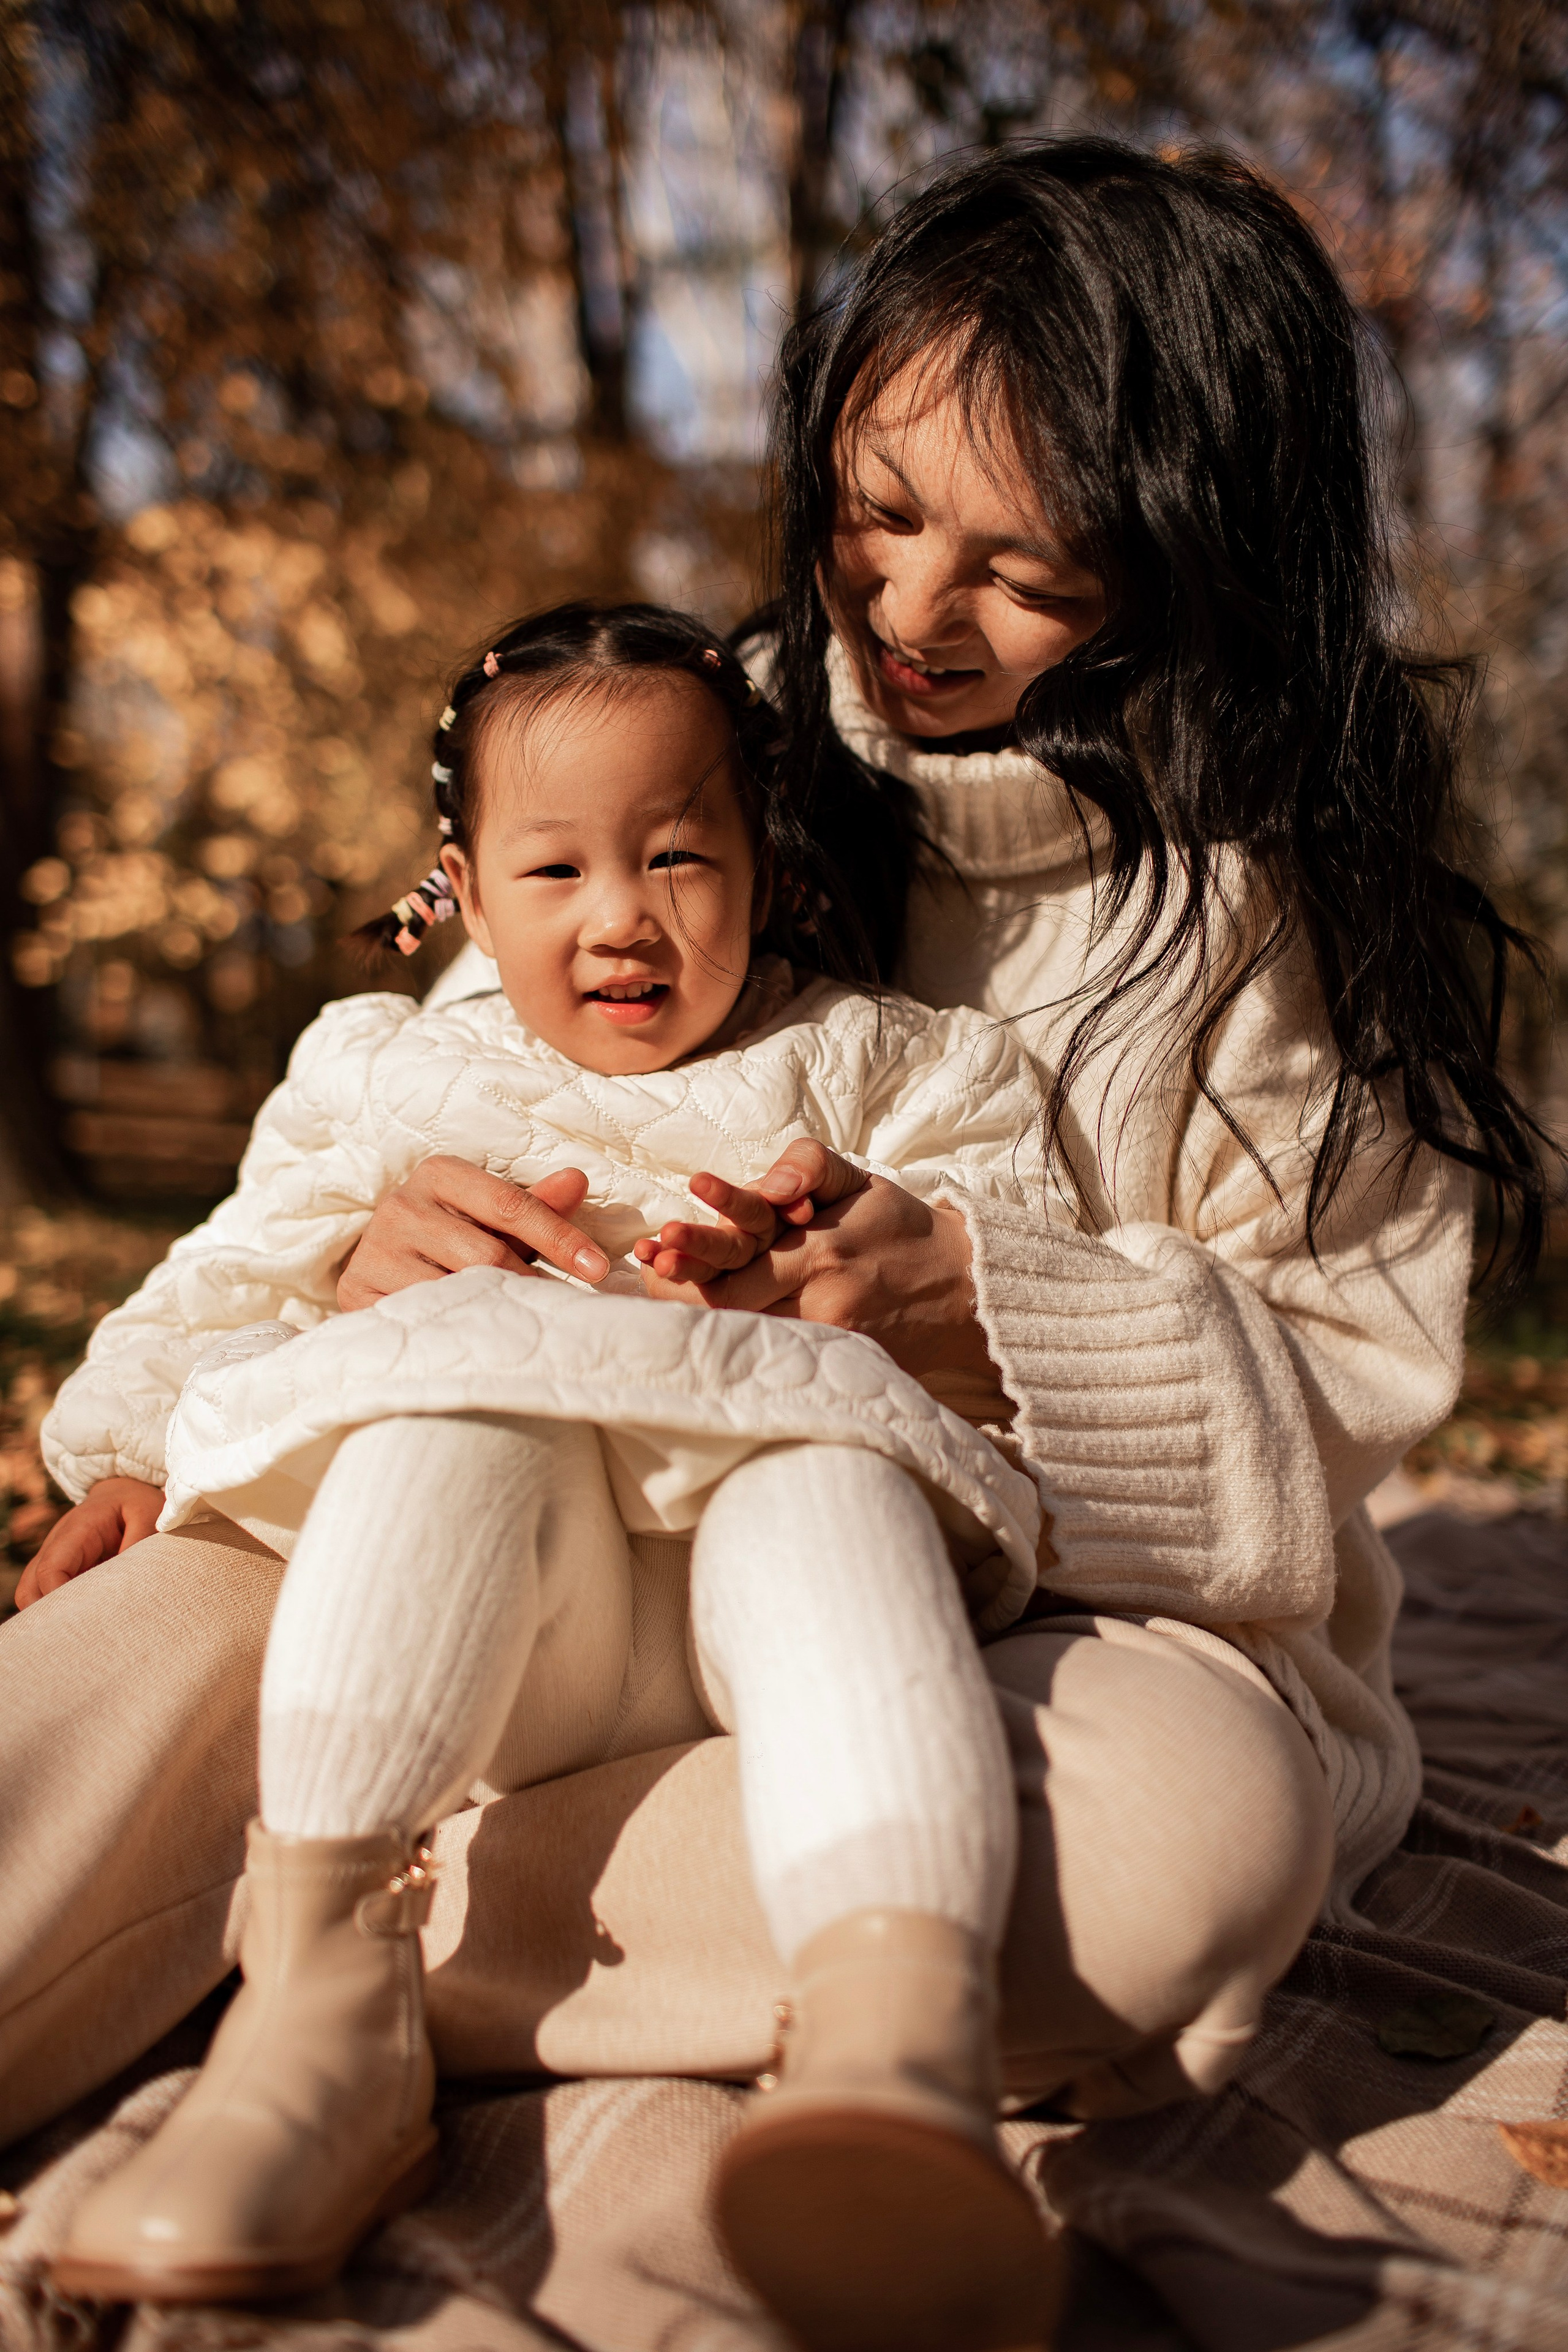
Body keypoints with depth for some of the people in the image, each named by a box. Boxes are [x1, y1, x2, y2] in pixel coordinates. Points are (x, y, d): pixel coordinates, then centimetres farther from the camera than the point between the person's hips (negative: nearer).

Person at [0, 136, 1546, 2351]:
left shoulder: (1277, 867, -3)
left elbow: (1354, 1359, -7)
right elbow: (424, 1110, 7)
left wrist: (966, 1303, -25)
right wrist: (372, 1249, -19)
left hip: (1094, 1608, -2)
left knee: (1186, 1833, -38)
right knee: (218, 1594, -25)